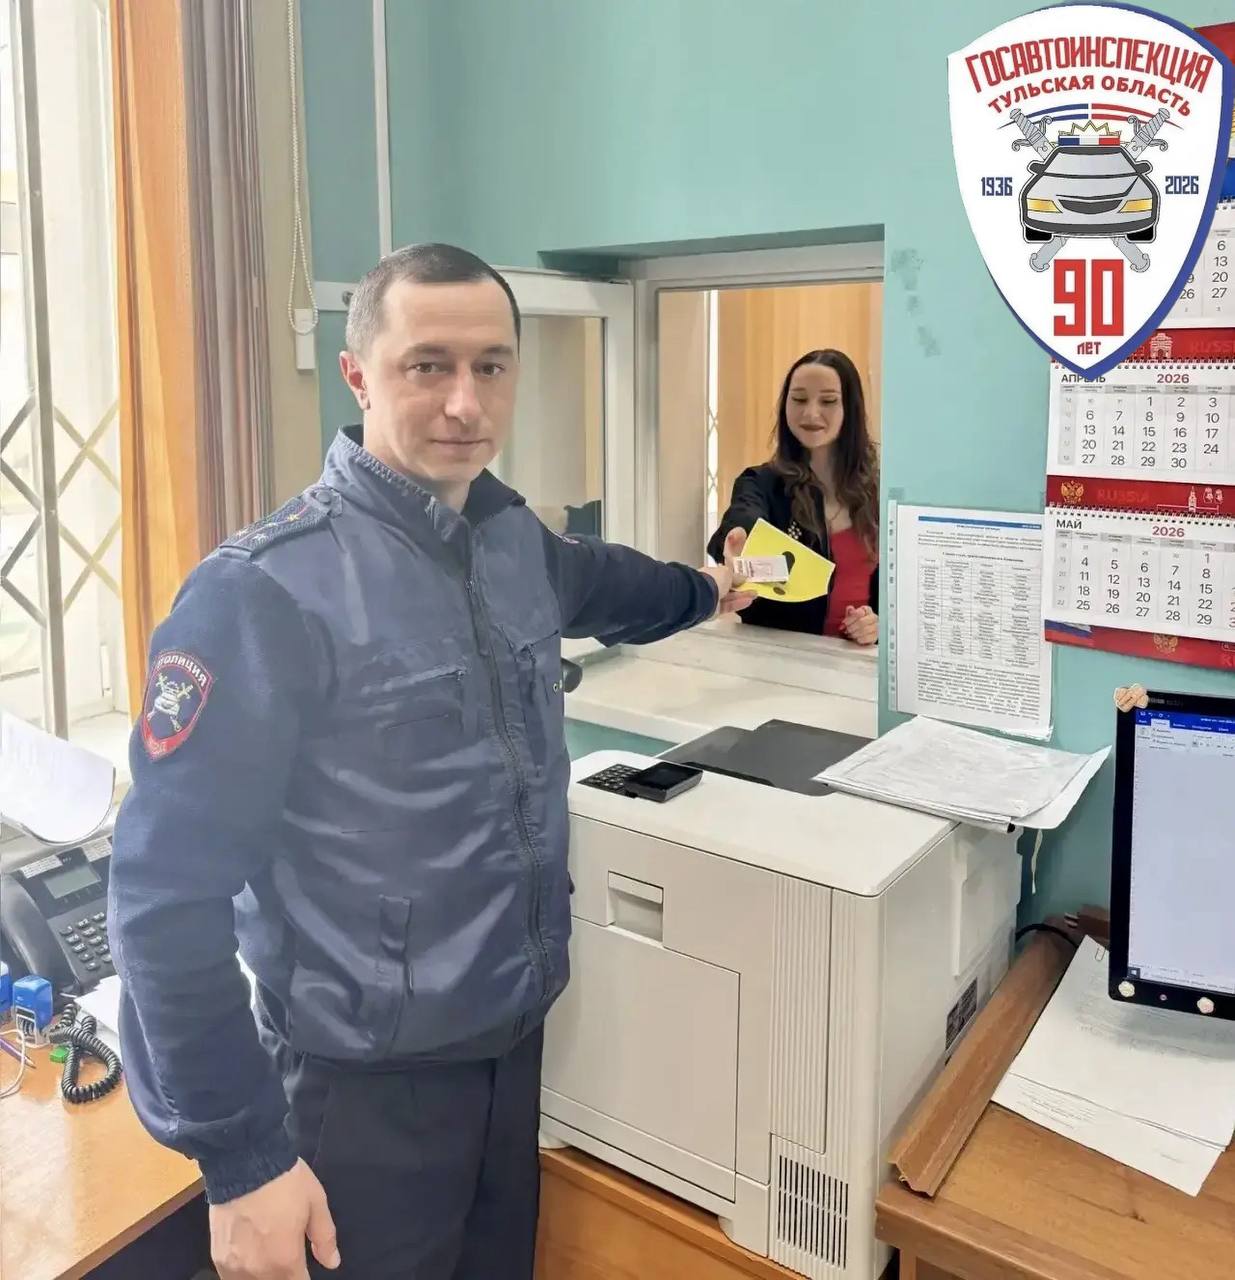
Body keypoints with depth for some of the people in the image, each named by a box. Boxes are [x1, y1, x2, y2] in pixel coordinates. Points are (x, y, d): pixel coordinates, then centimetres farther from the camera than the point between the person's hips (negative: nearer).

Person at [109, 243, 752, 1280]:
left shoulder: (515, 536, -1)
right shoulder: (266, 590, -22)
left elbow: (592, 582, 24)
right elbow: (167, 891, -20)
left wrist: (701, 591, 40)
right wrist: (241, 1156, -18)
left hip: (517, 1030, 7)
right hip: (369, 1070, -6)